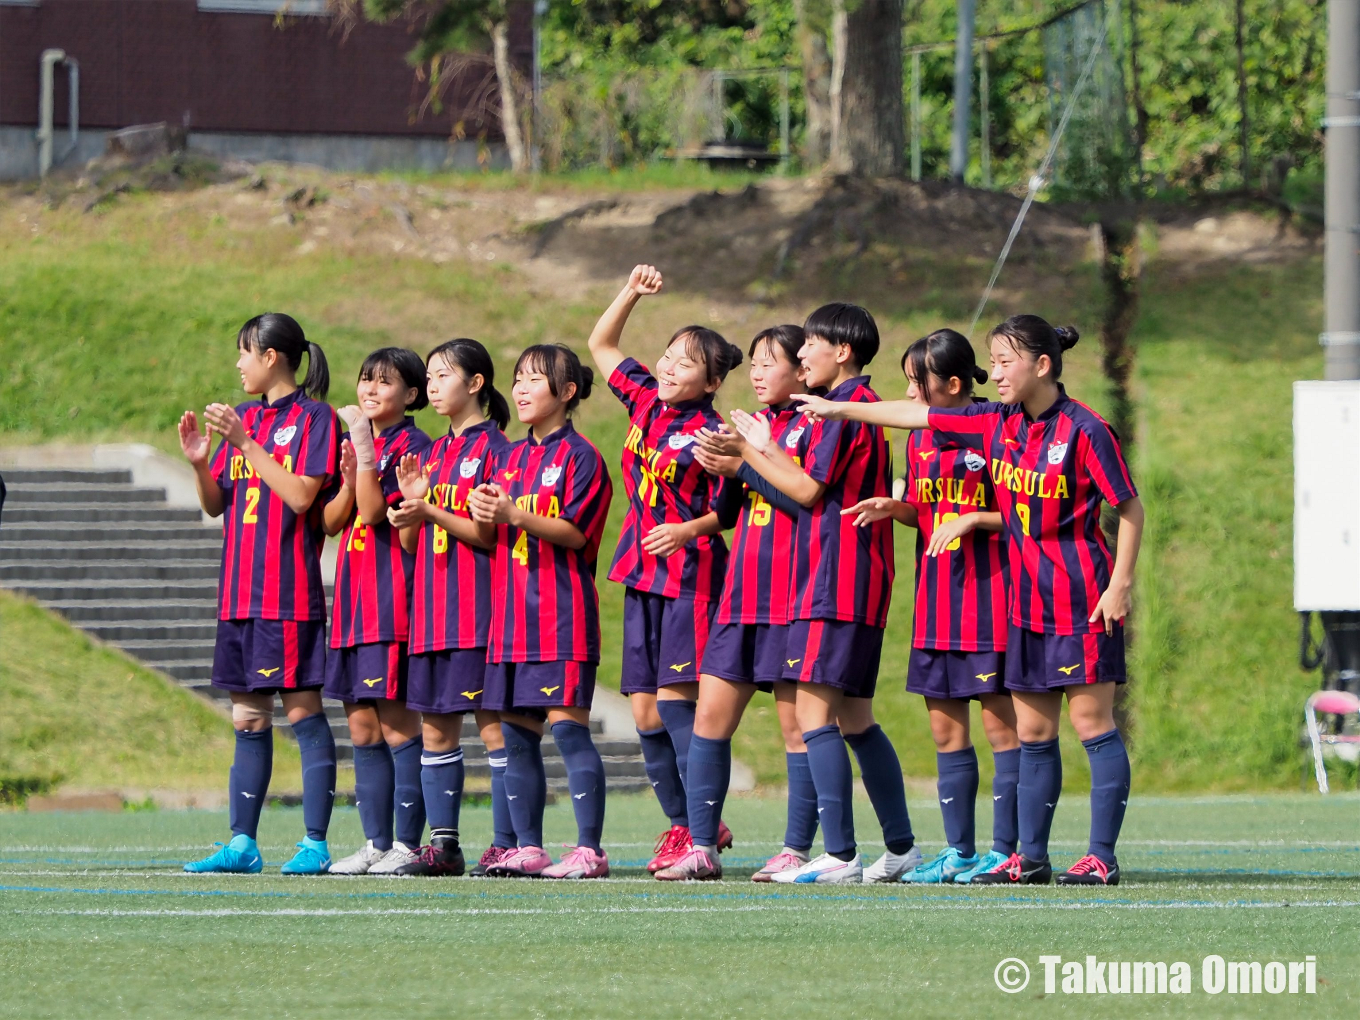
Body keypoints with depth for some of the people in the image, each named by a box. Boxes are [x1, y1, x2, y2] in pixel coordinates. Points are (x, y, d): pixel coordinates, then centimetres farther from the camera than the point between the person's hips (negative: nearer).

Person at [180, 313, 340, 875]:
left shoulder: (316, 418, -4)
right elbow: (215, 504, 16)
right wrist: (200, 462, -3)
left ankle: (315, 844, -5)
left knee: (303, 712, -6)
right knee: (248, 719, 8)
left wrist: (244, 443, -15)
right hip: (240, 591, 7)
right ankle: (242, 844, 10)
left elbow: (301, 495, -15)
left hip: (290, 591, -7)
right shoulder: (243, 418, 16)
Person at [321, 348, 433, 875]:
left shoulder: (413, 447, -6)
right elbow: (332, 521, 11)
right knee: (363, 727, 8)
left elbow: (373, 512, -16)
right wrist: (349, 476, -6)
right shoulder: (355, 442, 17)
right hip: (355, 596, 8)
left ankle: (406, 843, -4)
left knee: (397, 723, -7)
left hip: (395, 596, -8)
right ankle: (375, 844, 11)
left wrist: (365, 449, -20)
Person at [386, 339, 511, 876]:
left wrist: (431, 513, -19)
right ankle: (443, 845, 10)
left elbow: (492, 533, -11)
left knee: (493, 724, -7)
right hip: (432, 607, 8)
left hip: (479, 607, -8)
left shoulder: (494, 448, -5)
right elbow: (409, 541, 16)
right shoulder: (431, 454, 18)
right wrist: (410, 498, -2)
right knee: (435, 726, 6)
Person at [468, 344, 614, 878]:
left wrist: (516, 515, -22)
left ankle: (589, 849, -9)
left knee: (568, 725, -10)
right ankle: (528, 849, 10)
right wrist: (486, 517, -4)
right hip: (512, 612, 7)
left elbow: (575, 533, -11)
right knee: (517, 733, 6)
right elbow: (493, 538, 18)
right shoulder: (509, 457, 18)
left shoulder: (580, 456, -3)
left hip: (562, 611, -7)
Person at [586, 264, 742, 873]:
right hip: (643, 574, 8)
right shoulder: (645, 402, 10)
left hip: (691, 576, -8)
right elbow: (601, 345, 24)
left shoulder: (710, 433, -10)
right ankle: (681, 823, 16)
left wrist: (688, 530, -27)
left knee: (676, 699, -13)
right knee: (645, 710, 6)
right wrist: (632, 292, 14)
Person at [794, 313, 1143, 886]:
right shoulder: (998, 424, 7)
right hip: (1027, 597, 7)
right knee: (1032, 730, 8)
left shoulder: (1084, 430, -12)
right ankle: (1030, 857, 13)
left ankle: (1102, 857, -4)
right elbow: (920, 417, 14)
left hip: (1080, 600, -7)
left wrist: (1120, 585, -13)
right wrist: (841, 410, 15)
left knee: (1090, 721, -5)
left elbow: (1129, 507, -9)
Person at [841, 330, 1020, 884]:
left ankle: (1005, 849, -2)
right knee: (946, 728, 8)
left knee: (1001, 722, -5)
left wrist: (974, 520, -17)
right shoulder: (920, 438, 14)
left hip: (989, 589, -8)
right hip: (936, 597, 8)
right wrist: (894, 507, 3)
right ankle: (958, 851, 13)